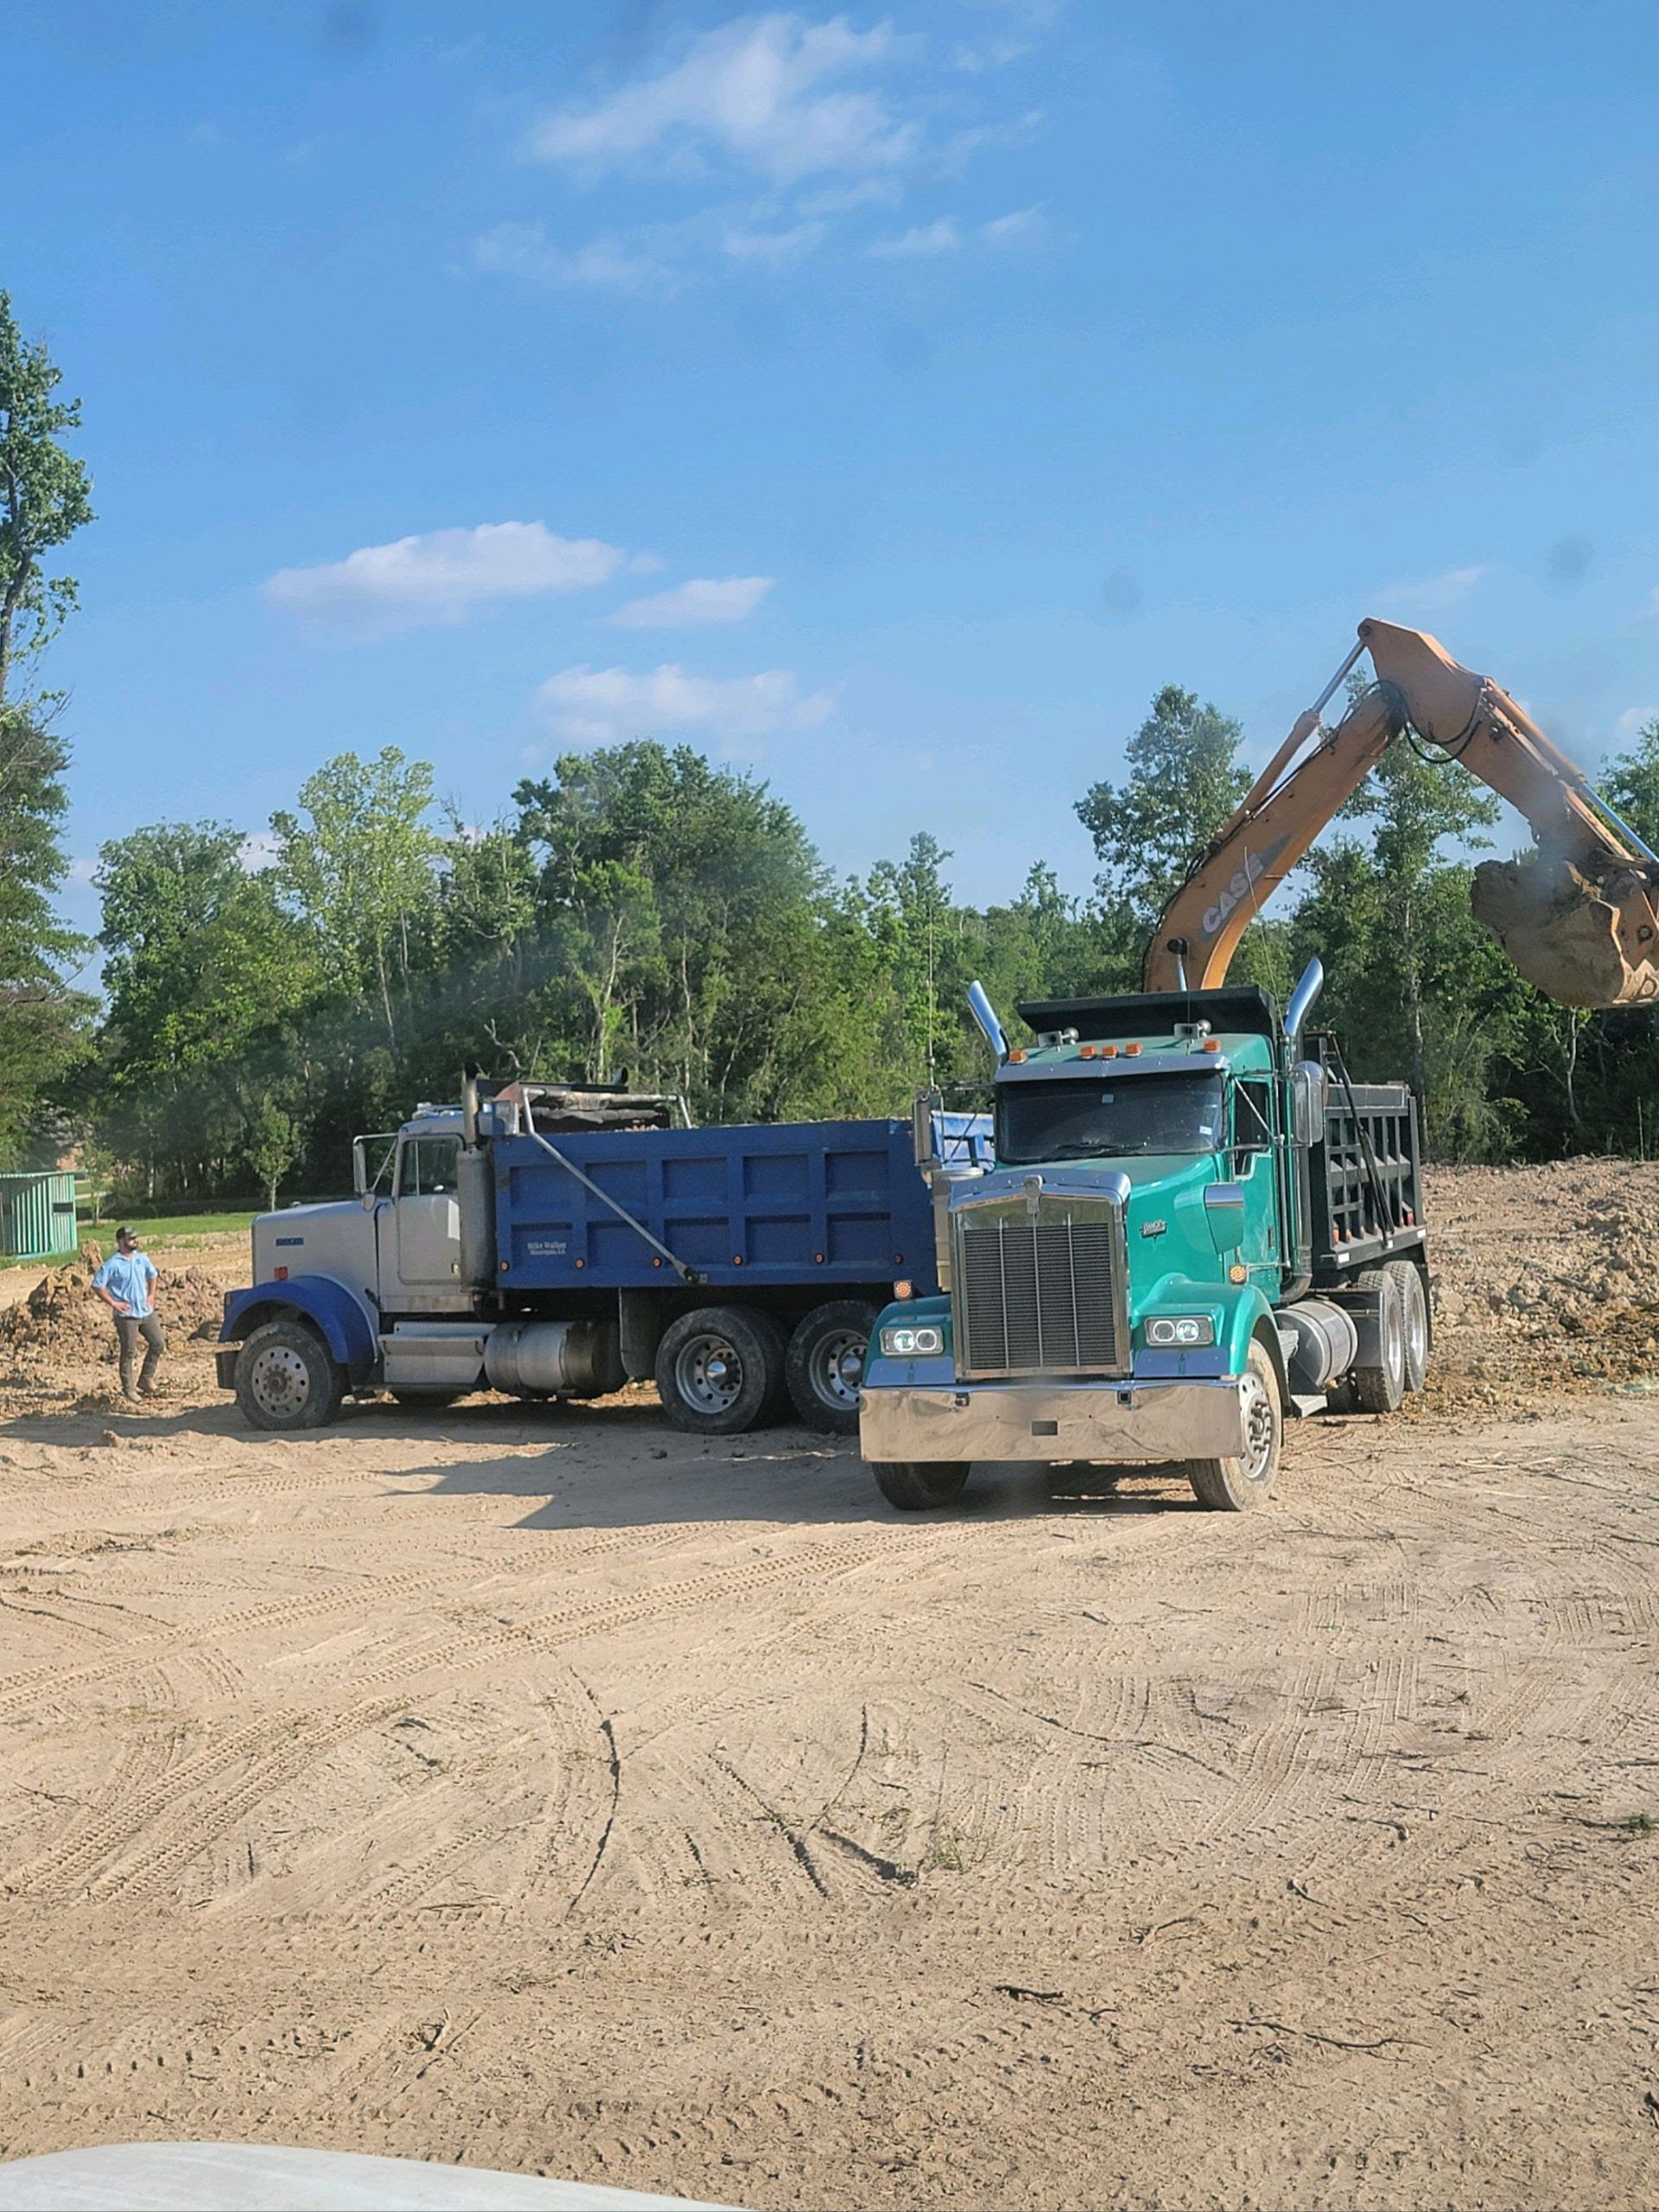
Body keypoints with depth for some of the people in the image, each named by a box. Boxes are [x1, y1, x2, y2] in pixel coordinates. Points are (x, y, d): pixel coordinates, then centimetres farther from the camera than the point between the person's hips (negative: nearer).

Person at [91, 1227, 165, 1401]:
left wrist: (151, 1295, 11)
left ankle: (146, 1379, 20)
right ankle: (128, 1389, 10)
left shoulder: (142, 1259, 6)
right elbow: (97, 1285, -12)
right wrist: (113, 1303, -14)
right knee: (128, 1352, 0)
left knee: (158, 1344, 6)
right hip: (126, 1315, -6)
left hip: (146, 1312, 6)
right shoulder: (112, 1264, -12)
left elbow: (152, 1275, 23)